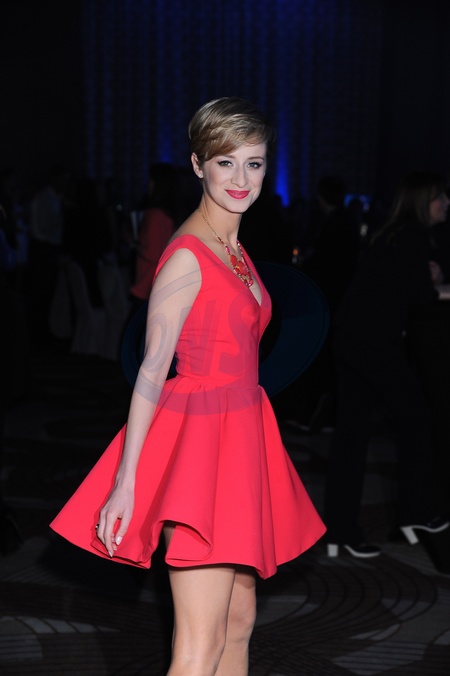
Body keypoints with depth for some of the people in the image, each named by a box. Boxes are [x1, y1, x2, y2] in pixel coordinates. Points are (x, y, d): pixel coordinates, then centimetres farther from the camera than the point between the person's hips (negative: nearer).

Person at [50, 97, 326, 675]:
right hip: (201, 438, -9)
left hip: (240, 438, 9)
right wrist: (125, 481, -21)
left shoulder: (235, 251, 14)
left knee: (239, 619, 15)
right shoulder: (187, 255, -13)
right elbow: (152, 369, -17)